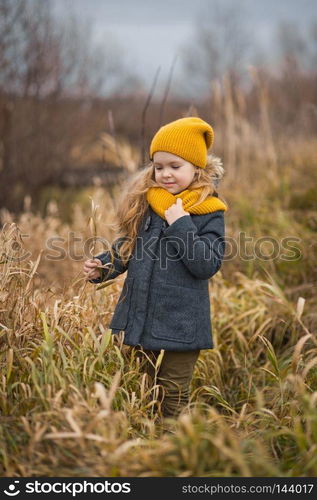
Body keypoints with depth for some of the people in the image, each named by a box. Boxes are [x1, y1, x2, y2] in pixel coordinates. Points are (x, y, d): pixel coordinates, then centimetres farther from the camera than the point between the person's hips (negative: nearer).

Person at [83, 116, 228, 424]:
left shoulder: (209, 212, -10)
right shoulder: (145, 203, 5)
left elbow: (208, 264, -18)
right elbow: (128, 247, 14)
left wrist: (181, 225, -24)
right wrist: (101, 267, -3)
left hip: (178, 325, -5)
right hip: (138, 318, 5)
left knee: (174, 400, 8)